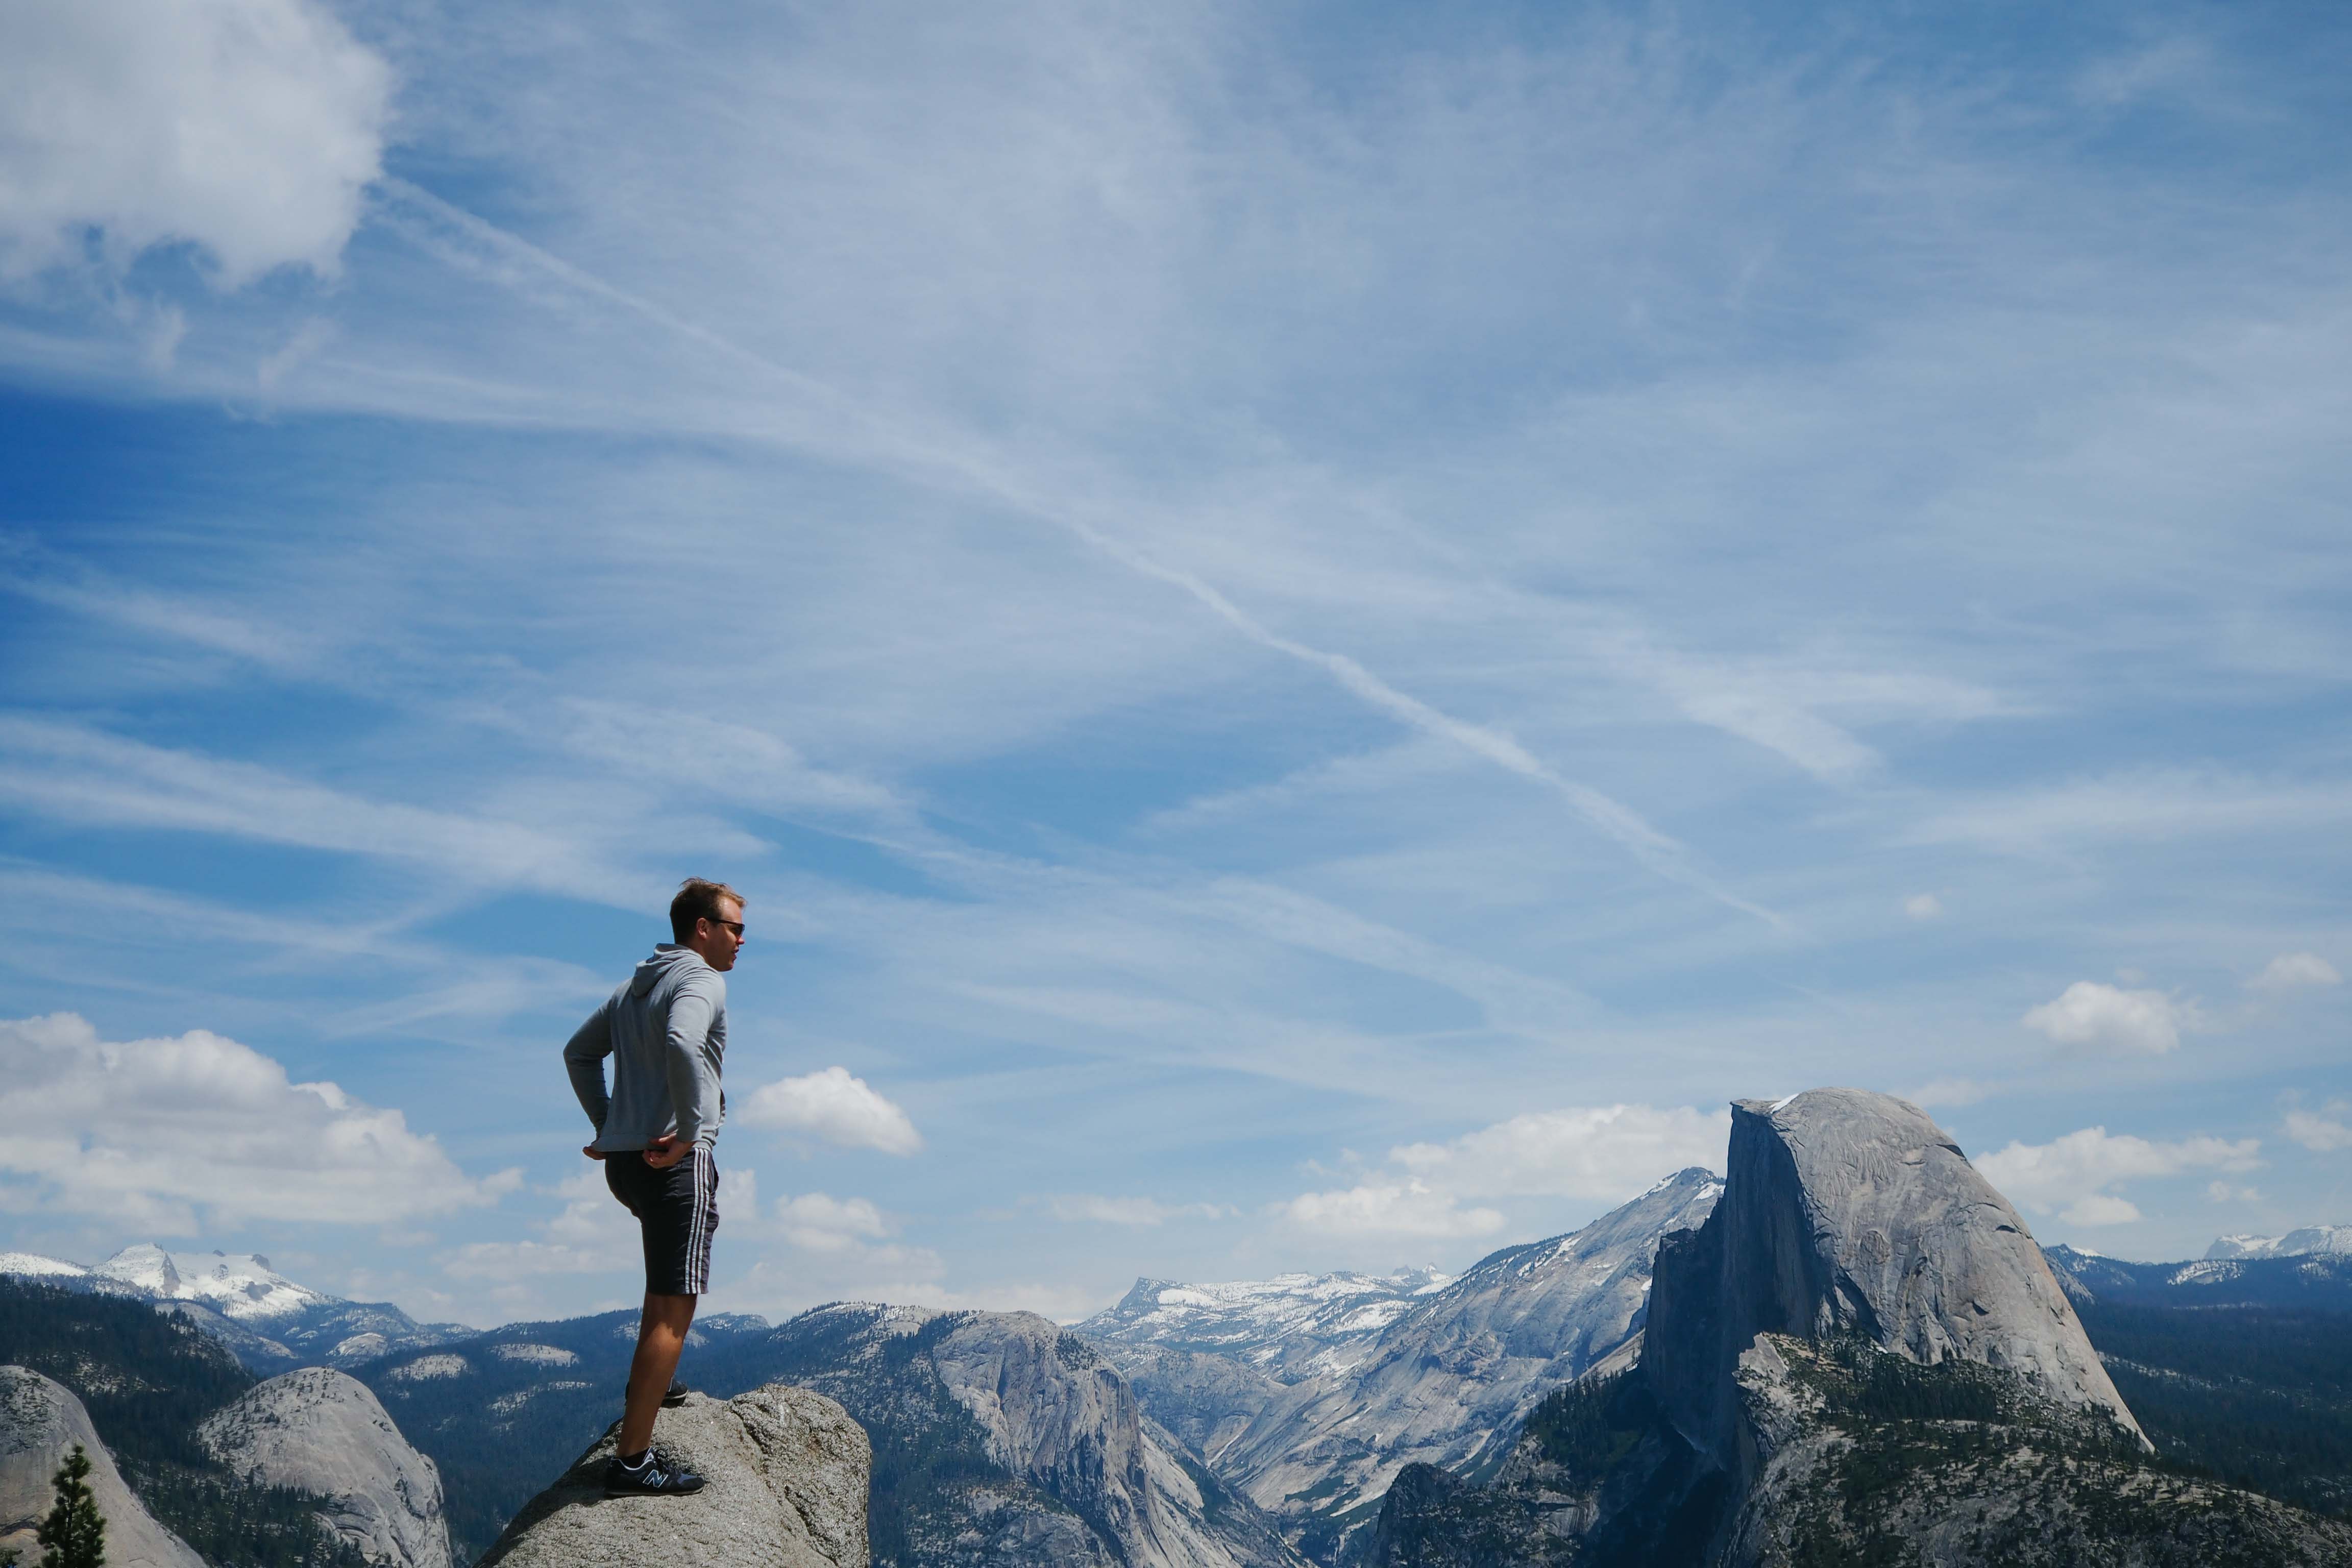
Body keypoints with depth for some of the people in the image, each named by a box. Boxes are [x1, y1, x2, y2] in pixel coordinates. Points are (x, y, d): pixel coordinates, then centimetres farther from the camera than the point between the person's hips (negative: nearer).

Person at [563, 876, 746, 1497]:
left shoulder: (634, 986, 18)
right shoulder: (702, 982, -9)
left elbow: (578, 1053, 26)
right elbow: (681, 1046, -30)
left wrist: (604, 1125, 24)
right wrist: (689, 1131, -22)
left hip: (623, 1160, 10)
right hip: (675, 1162, -9)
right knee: (673, 1308, -8)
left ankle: (651, 1384, 39)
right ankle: (633, 1461, -11)